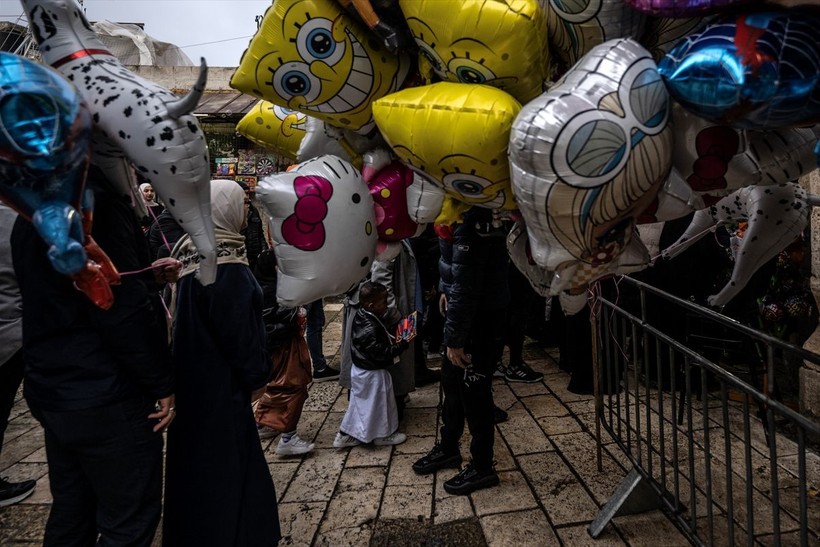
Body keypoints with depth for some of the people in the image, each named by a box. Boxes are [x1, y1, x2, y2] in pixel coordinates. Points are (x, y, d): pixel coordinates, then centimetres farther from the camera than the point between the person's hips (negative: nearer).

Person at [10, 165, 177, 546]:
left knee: (71, 514, 20)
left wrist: (148, 276, 20)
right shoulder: (93, 201, -18)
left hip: (51, 390, 9)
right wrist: (163, 383, -14)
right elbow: (123, 309, -23)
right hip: (106, 398, -9)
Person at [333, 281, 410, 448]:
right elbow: (382, 353, -28)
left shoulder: (361, 317, -1)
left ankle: (346, 434, 30)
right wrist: (401, 345, -21)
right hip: (373, 374, -10)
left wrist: (393, 339, 2)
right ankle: (383, 434, 30)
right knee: (378, 404, 11)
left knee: (359, 403, 21)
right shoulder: (370, 329, -31)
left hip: (361, 370, 10)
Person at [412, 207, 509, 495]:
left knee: (474, 391, 4)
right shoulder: (467, 212, 3)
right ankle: (448, 448, 40)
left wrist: (455, 338, -21)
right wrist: (446, 289, 13)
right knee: (451, 382, 21)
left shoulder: (470, 219, -27)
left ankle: (482, 467, 22)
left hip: (479, 319, -10)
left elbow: (465, 285, -26)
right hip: (465, 311, 10)